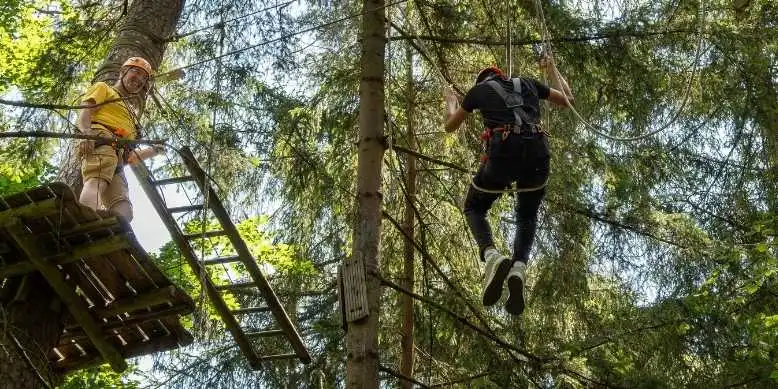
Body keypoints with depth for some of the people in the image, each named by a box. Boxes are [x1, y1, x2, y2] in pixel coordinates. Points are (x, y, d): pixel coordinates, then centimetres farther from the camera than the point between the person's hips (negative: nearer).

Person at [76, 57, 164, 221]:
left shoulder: (130, 116, 43)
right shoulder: (103, 89, 24)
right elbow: (84, 114, 2)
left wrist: (153, 151, 26)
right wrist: (86, 131, -18)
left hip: (117, 160, 7)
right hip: (100, 144, -7)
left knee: (123, 211, -20)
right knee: (96, 182, -38)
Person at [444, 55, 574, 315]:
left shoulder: (478, 90, 22)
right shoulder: (527, 84, 28)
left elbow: (450, 126, 33)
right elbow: (567, 100, 38)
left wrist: (450, 101, 55)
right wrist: (552, 70, 54)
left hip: (503, 152, -2)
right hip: (537, 153, 3)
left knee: (474, 209, 21)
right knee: (527, 218, 24)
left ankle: (493, 257, -11)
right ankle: (518, 270, -6)